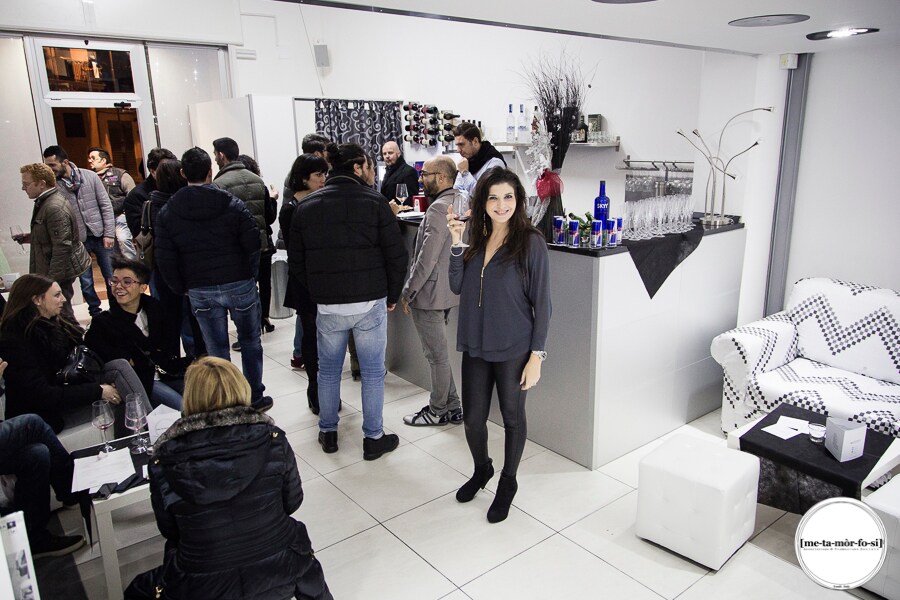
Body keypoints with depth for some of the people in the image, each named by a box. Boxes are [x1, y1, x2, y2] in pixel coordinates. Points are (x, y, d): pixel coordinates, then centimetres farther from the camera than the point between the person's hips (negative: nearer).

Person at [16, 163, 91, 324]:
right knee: (63, 314, 17)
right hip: (50, 270, 10)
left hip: (60, 271, -10)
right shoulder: (44, 202, 11)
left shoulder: (55, 208, -21)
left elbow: (62, 247, -24)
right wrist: (31, 238, 12)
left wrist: (52, 279, -22)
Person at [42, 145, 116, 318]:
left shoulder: (90, 176, -4)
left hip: (99, 236, 0)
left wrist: (109, 233, -5)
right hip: (77, 241, 0)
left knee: (111, 277, 9)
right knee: (86, 281, 8)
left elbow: (106, 205, -2)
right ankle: (96, 313, 25)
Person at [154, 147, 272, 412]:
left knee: (217, 350, 11)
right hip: (239, 284, -1)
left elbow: (164, 259, -1)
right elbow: (253, 244, -10)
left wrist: (182, 289, 10)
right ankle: (255, 398, 21)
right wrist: (250, 275, 5)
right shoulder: (233, 205, -6)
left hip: (200, 291, 2)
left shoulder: (167, 213, 0)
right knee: (250, 342, 14)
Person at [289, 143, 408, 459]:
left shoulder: (306, 206, 5)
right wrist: (392, 296, 4)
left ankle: (328, 433, 30)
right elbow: (396, 255, -8)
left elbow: (296, 261, 7)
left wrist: (317, 292, 15)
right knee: (373, 372, 9)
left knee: (328, 370, 18)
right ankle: (374, 438, 18)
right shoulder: (374, 201, -7)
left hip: (326, 305, 3)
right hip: (370, 303, -3)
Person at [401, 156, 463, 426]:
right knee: (438, 352, 19)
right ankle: (451, 406, 28)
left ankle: (438, 411, 18)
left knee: (437, 355, 3)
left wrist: (408, 291, -14)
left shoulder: (439, 208, -20)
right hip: (447, 290, 10)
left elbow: (427, 257, -23)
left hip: (430, 293, -10)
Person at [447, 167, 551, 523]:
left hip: (514, 350, -4)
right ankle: (481, 470, 42)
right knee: (473, 419, 13)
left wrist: (536, 356, -13)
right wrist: (456, 243, -7)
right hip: (476, 347, 5)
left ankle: (508, 482, 36)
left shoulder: (530, 243, -11)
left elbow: (542, 303, -11)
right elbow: (457, 287, 3)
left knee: (512, 418, 13)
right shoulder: (477, 240, 5)